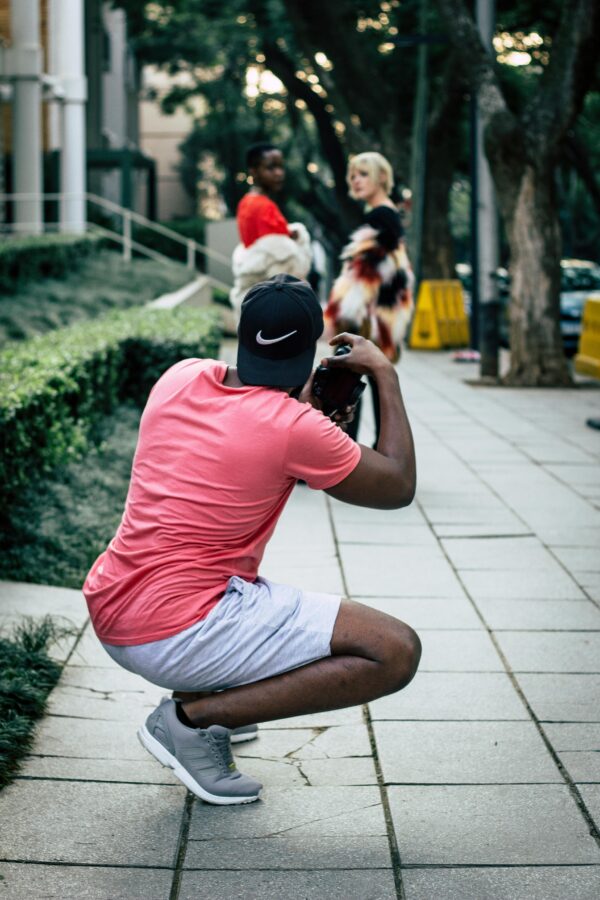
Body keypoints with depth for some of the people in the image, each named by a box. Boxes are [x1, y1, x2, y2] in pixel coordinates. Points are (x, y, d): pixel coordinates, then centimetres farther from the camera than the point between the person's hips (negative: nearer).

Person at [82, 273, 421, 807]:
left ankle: (202, 696, 15)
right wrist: (386, 375, 7)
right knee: (396, 652, -9)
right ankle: (192, 718, -7)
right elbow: (399, 487, 0)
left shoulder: (180, 378, 5)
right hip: (178, 637, -8)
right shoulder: (294, 428, -15)